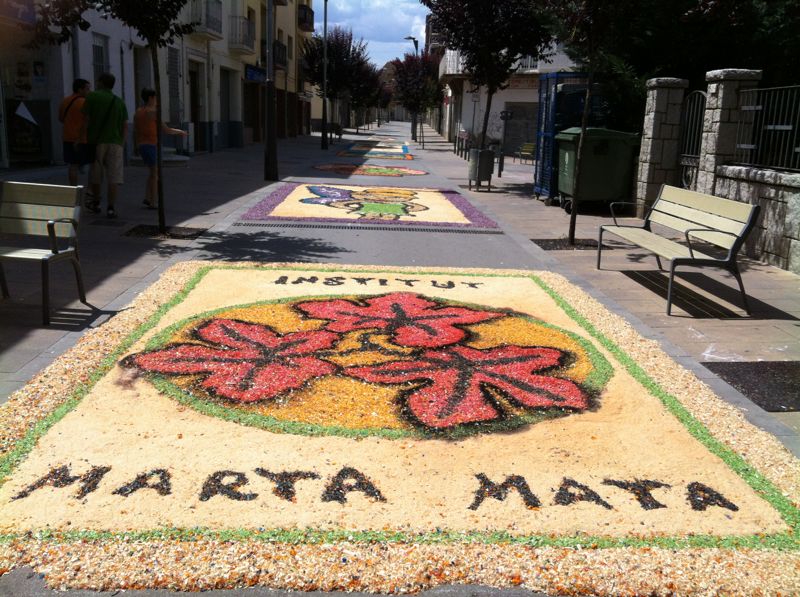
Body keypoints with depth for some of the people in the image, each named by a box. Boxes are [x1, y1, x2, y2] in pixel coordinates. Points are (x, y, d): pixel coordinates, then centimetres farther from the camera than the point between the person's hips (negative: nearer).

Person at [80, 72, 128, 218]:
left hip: (96, 142, -1)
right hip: (115, 142, 1)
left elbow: (86, 120, -4)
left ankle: (95, 204, 28)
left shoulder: (92, 97, 1)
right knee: (114, 176, -3)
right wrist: (121, 143, 10)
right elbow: (125, 126, 4)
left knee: (96, 174, 14)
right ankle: (111, 208, -12)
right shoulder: (120, 102, 10)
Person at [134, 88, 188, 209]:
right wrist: (180, 132, 5)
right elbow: (166, 130, -11)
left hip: (141, 146, 8)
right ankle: (153, 202, -1)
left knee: (154, 171, 20)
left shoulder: (137, 112, 12)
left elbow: (135, 133, 15)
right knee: (155, 173, 0)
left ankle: (147, 198, 14)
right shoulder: (153, 112, -12)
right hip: (152, 146, -8)